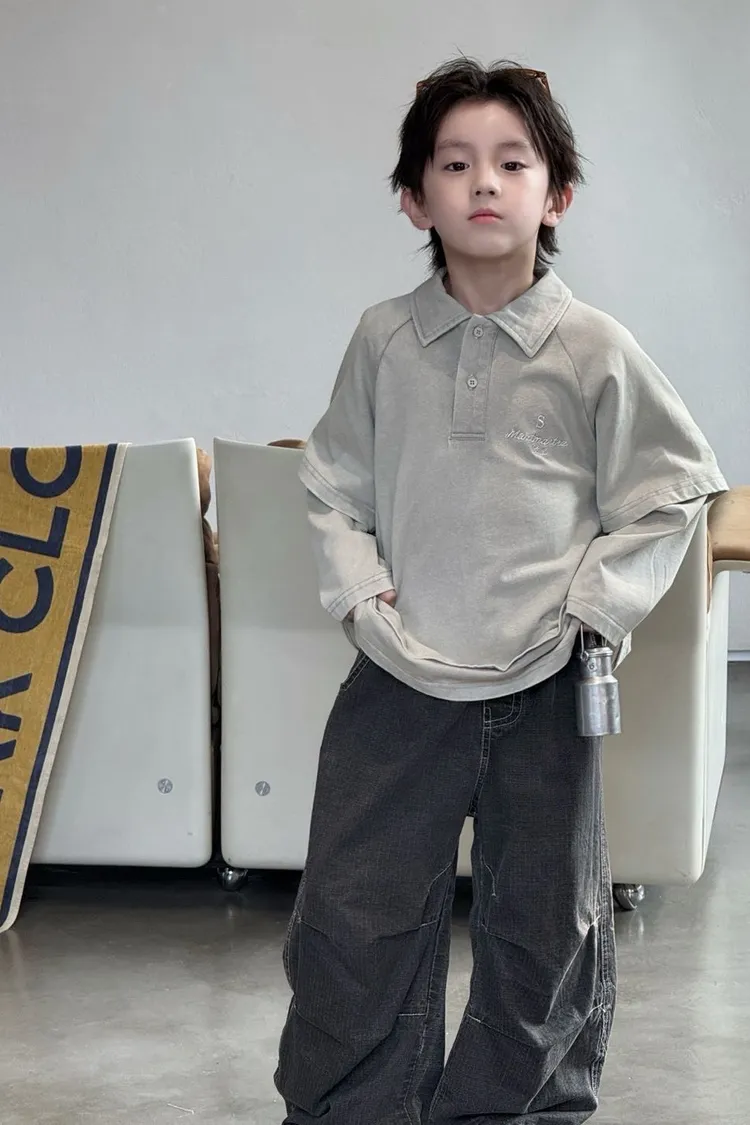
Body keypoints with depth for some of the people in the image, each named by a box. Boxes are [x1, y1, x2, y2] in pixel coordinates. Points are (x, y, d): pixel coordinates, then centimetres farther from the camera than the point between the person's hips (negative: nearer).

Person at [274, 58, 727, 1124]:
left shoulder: (596, 350, -5)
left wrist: (593, 603, -6)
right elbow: (334, 484, 10)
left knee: (543, 929, 11)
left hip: (544, 686, -1)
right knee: (351, 919, 6)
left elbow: (671, 489, 2)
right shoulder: (383, 340, 0)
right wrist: (360, 590, -3)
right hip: (400, 678, 1)